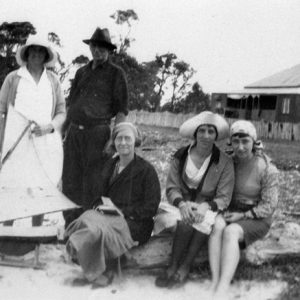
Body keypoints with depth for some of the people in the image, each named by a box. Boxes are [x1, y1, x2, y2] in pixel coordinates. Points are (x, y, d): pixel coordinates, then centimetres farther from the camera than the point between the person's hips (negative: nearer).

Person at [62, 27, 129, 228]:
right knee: (70, 181, 7)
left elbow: (121, 110, -4)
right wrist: (65, 130, 13)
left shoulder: (116, 73, 2)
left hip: (97, 132, -5)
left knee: (92, 183, -1)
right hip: (74, 132, 5)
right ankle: (70, 226, 18)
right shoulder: (81, 72, 17)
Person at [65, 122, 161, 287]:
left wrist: (124, 212, -16)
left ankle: (101, 272, -10)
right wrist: (99, 206, -1)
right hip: (108, 216, 5)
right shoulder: (109, 165, 17)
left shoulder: (146, 170, -2)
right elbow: (101, 196, 23)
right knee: (86, 220, -27)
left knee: (100, 229, -32)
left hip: (135, 224, -5)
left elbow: (151, 207, -6)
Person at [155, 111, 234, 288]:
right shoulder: (180, 156, 2)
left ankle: (183, 269, -20)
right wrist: (182, 204, -22)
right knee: (186, 220, -32)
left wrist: (206, 206, -25)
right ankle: (174, 267, -16)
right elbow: (171, 187, -1)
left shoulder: (225, 162, -3)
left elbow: (224, 197, -5)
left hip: (208, 209, -1)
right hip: (183, 207, 1)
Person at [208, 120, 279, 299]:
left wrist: (243, 216, -17)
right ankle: (215, 282, -38)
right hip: (231, 211, 4)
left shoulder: (267, 169, -11)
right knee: (217, 225, -31)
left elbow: (269, 206, -9)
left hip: (256, 218, -4)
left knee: (231, 232, -34)